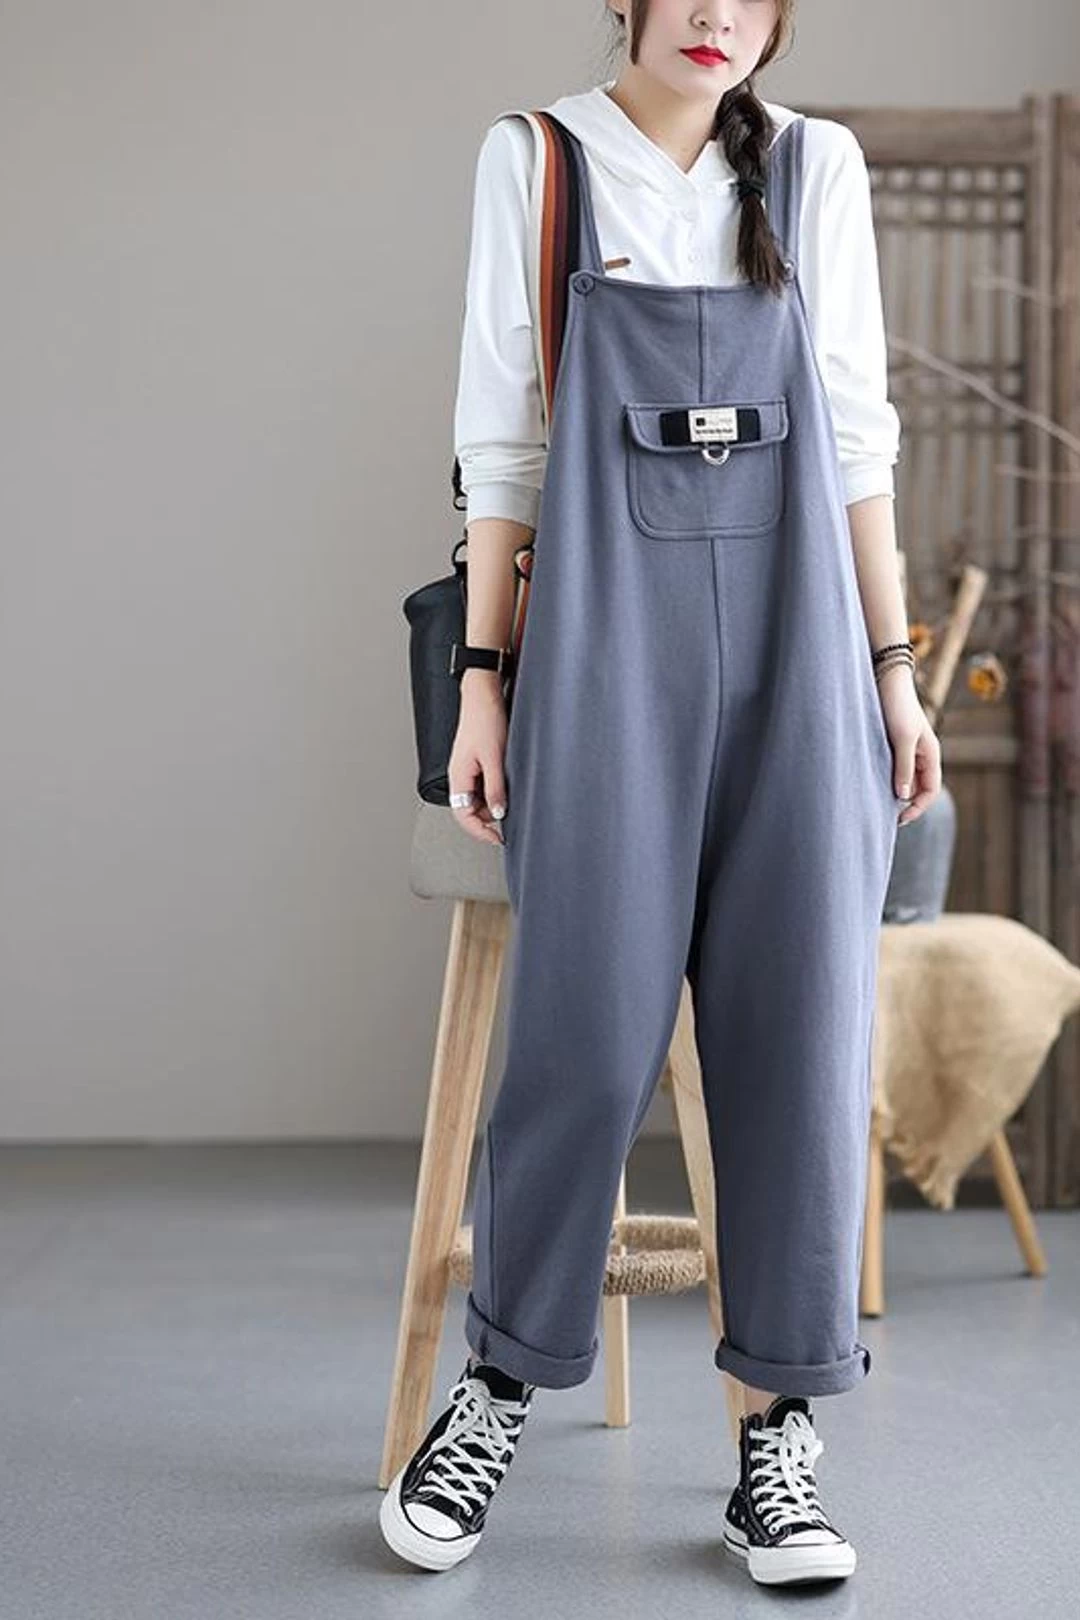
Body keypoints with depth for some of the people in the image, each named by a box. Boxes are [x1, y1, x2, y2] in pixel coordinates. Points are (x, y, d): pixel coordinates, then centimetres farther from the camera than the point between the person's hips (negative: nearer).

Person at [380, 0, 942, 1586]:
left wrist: (893, 664, 7)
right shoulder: (537, 159, 9)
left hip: (797, 631, 2)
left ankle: (780, 1430, 10)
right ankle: (500, 1384, 15)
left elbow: (857, 430, 13)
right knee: (590, 1023, -6)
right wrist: (482, 677, 0)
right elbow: (501, 438, 6)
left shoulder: (818, 167, 14)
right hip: (605, 624, -2)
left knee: (799, 1023, -1)